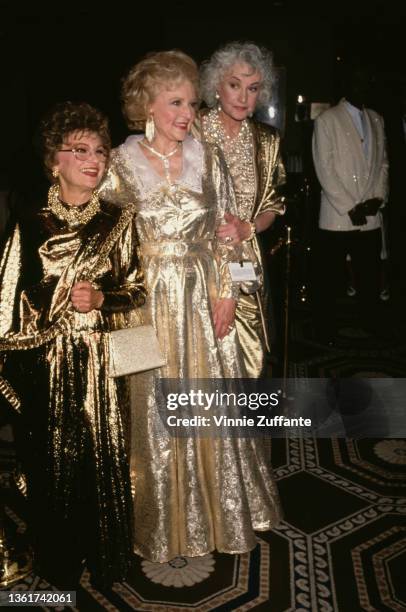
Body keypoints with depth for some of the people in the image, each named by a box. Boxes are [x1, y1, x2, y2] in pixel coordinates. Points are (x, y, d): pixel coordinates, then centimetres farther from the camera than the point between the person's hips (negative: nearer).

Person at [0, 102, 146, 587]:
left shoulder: (119, 221, 3)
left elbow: (137, 294, 4)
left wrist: (101, 300, -13)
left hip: (101, 366, 1)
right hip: (44, 368, 0)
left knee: (105, 463, 6)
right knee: (51, 469, 9)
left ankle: (107, 565, 30)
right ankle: (58, 569, 32)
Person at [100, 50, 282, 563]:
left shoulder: (208, 157, 2)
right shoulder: (122, 161, -4)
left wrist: (225, 293, -3)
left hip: (204, 297, 2)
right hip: (149, 299, -1)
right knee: (155, 407, 8)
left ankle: (219, 510, 34)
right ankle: (164, 519, 30)